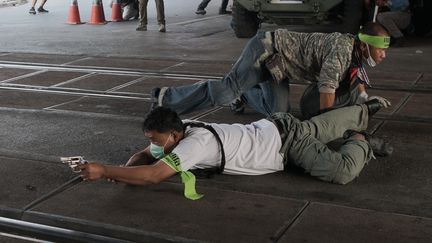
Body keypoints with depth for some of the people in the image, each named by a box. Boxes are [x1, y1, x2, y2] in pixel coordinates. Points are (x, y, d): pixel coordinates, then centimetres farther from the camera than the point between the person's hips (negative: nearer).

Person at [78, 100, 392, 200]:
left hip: (285, 137, -8)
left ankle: (360, 143, 9)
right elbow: (143, 156, -1)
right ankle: (366, 109, 54)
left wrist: (103, 170, -40)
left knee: (342, 172, -21)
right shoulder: (179, 130, -12)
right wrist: (123, 170, -22)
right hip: (273, 129, 8)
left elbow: (153, 175, -44)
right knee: (325, 126, 31)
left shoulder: (196, 143, -36)